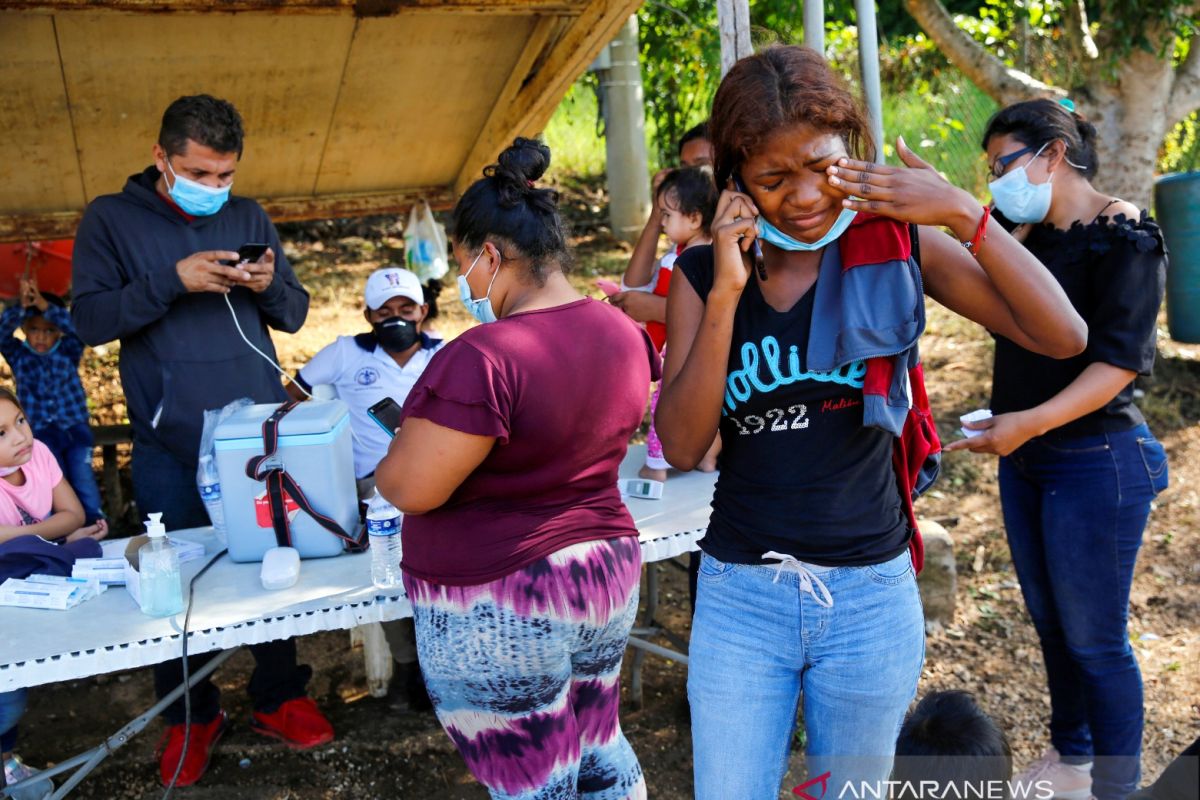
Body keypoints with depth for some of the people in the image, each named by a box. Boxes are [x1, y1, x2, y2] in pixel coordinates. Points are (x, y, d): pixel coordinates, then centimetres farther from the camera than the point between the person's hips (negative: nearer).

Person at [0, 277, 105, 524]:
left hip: (76, 428, 0)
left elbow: (76, 328, -15)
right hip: (41, 433, 0)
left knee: (85, 483, -6)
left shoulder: (68, 351, 4)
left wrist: (43, 304, -28)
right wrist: (21, 305, -30)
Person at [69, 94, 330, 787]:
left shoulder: (250, 218, 10)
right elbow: (91, 319, -7)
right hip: (171, 446, -2)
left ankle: (279, 697, 26)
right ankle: (191, 715, 25)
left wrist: (270, 286, -11)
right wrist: (172, 281, -20)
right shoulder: (111, 219, 1)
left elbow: (295, 315, 11)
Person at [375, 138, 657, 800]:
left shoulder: (483, 357, -25)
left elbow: (409, 489, -21)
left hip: (497, 616, -7)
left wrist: (405, 442, 0)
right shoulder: (624, 333, 1)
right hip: (608, 579, 8)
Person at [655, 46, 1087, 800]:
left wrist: (966, 215, -19)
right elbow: (683, 446, -12)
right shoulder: (703, 275, -3)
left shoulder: (898, 245, -5)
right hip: (740, 595, 0)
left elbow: (1063, 336, -11)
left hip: (870, 596, 0)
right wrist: (725, 293, -19)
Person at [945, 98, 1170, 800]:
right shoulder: (1032, 236, 10)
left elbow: (1121, 360, -21)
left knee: (1095, 638, 3)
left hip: (1095, 462, -8)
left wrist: (1031, 421, -30)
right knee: (1051, 622, 19)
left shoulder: (1125, 235, -14)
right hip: (1024, 456, 8)